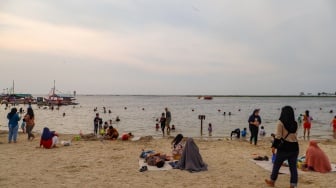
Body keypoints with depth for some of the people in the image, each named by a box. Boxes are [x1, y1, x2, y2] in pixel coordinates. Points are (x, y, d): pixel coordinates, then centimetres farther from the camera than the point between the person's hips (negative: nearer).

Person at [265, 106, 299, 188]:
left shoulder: (280, 122, -10)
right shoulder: (295, 124, 7)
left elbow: (278, 136, -11)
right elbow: (295, 135, 8)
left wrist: (274, 146, -6)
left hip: (284, 147, -4)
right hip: (294, 147, 5)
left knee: (276, 165, 12)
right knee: (293, 167, 8)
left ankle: (272, 181, 26)